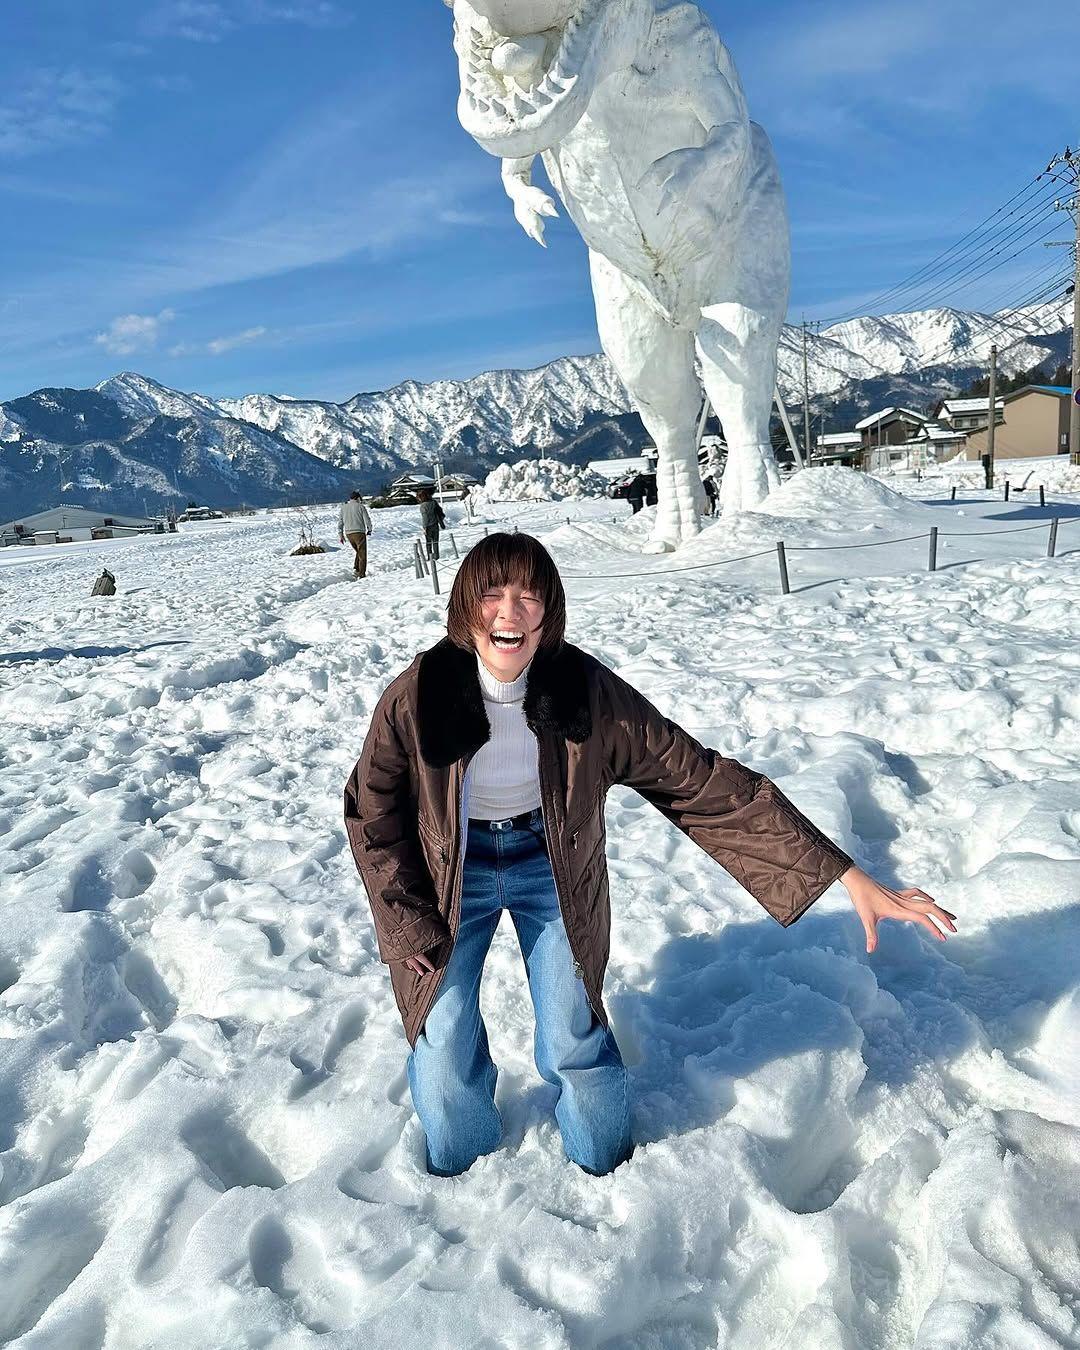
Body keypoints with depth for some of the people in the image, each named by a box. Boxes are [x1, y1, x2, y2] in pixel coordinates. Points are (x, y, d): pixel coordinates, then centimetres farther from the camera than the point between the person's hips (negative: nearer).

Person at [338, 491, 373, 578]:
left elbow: (340, 522, 11)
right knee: (362, 554, 2)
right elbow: (367, 520, -5)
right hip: (359, 532, -5)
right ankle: (362, 574, -2)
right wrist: (369, 530, 12)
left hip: (348, 533, 5)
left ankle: (356, 569, 7)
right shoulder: (361, 507, -4)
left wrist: (340, 535, 15)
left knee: (358, 552, 22)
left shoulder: (343, 507, 11)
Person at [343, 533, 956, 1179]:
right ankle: (461, 1174, 39)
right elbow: (371, 813, -8)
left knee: (575, 1042, 7)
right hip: (452, 873, 0)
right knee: (445, 1043, 3)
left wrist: (846, 875, -25)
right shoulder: (416, 697, -25)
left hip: (551, 866, 0)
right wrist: (409, 925, -8)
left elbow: (702, 779, -23)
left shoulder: (586, 690, -25)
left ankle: (606, 1171, 42)